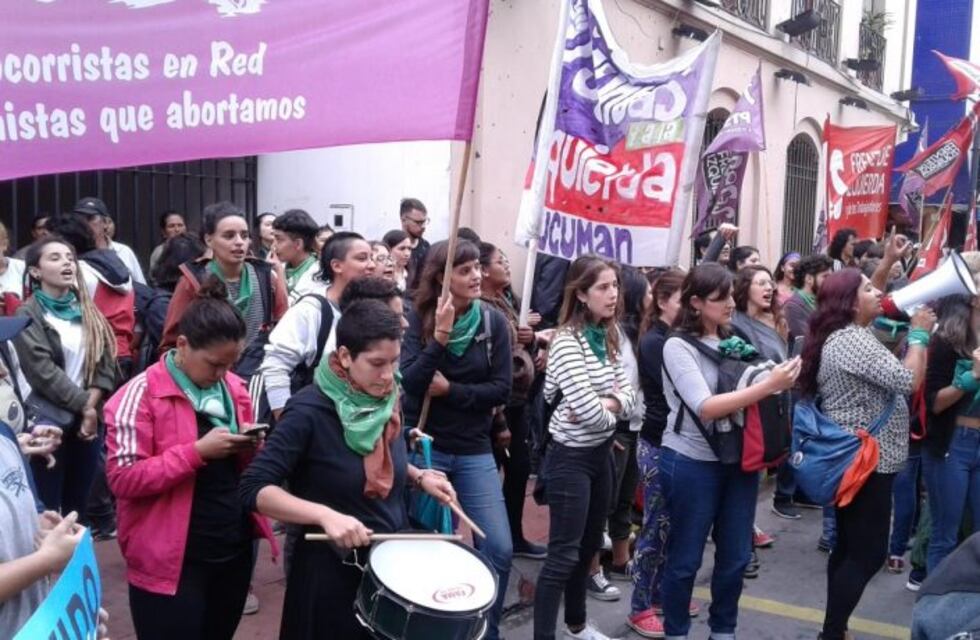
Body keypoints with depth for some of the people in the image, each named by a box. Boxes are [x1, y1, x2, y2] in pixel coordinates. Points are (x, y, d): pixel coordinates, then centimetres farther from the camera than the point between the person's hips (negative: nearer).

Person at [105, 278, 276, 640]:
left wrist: (251, 448, -6)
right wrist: (198, 451, -24)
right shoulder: (142, 394, -13)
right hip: (171, 561, -6)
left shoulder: (234, 387, 6)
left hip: (234, 549, 6)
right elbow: (123, 479, -17)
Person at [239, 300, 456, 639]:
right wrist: (325, 515, -35)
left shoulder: (388, 402, -1)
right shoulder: (309, 412, -21)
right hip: (333, 570, -6)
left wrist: (419, 476, -2)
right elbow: (253, 489, -24)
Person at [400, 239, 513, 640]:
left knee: (500, 549, -1)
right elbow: (410, 383, -18)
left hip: (474, 451, 2)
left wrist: (450, 390, -15)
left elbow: (501, 389, -6)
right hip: (425, 447, -2)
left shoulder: (493, 322, -2)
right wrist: (439, 336, -29)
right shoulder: (418, 319, -7)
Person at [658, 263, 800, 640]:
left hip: (739, 459, 6)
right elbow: (705, 408, -22)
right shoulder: (678, 346, -12)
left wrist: (783, 381, -12)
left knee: (736, 556, 15)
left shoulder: (734, 341, 5)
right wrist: (768, 386, -27)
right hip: (692, 463, -5)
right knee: (685, 558, 8)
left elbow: (751, 391, 8)